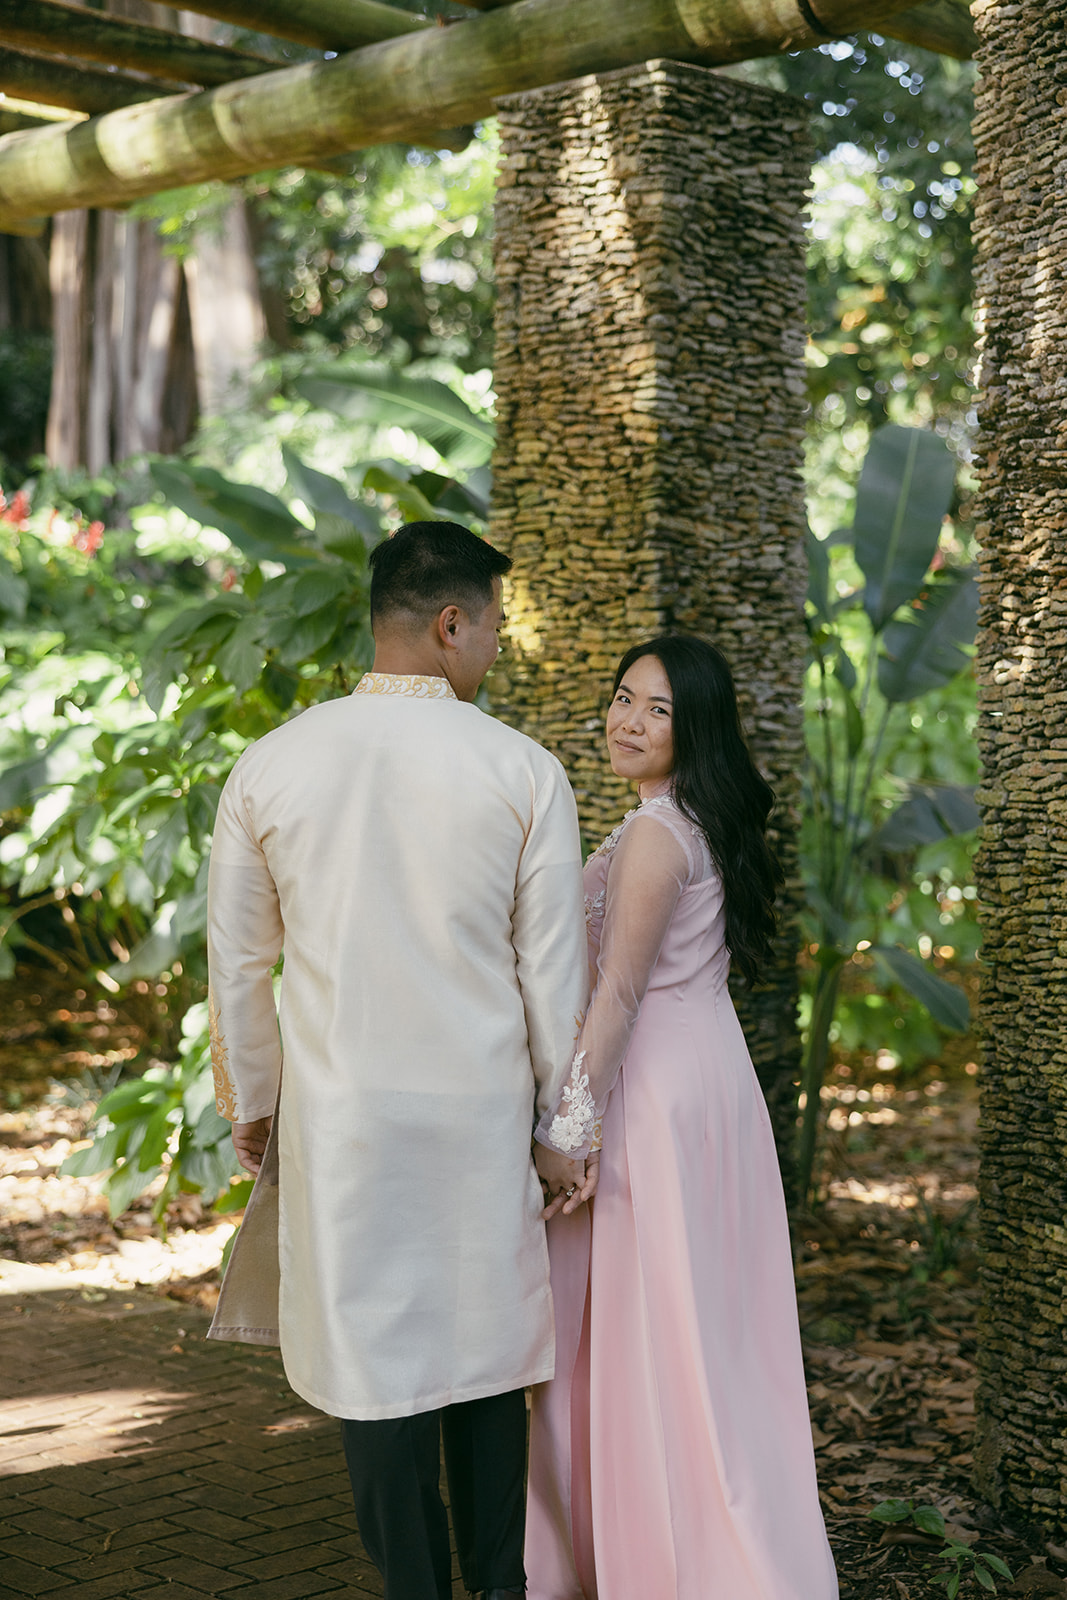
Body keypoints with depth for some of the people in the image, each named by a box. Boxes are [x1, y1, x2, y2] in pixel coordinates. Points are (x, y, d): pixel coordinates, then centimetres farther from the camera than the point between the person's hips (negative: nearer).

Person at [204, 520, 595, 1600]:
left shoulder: (268, 768, -2)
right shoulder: (524, 772, -7)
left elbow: (237, 963, 5)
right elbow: (552, 970, -3)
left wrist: (252, 1104, 17)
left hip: (340, 1115, 0)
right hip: (483, 1109, 0)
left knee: (374, 1357, 7)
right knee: (484, 1344, 14)